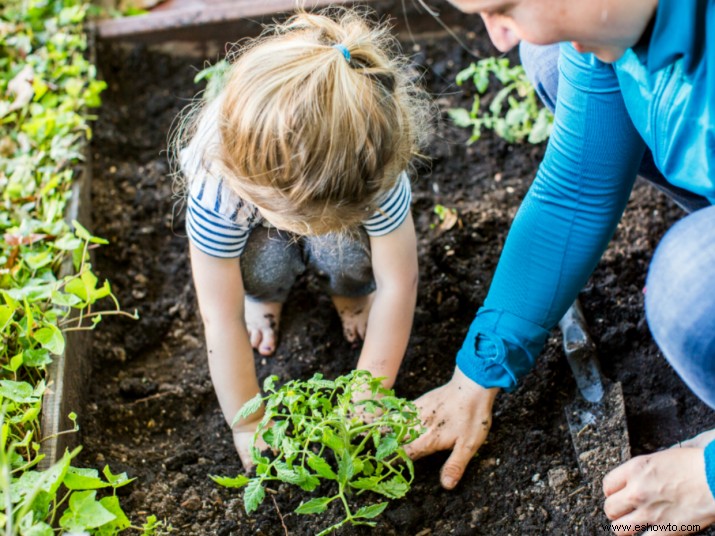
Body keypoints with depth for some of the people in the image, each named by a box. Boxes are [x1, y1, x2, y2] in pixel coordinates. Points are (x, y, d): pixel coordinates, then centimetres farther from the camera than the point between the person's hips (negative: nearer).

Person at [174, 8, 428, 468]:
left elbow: (398, 284, -28)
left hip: (346, 185, 1)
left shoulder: (375, 168, -41)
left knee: (348, 255, -31)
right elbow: (222, 323, -32)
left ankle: (349, 291, 5)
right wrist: (247, 425, -23)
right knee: (264, 265, -32)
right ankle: (265, 294, 5)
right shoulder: (216, 188, -42)